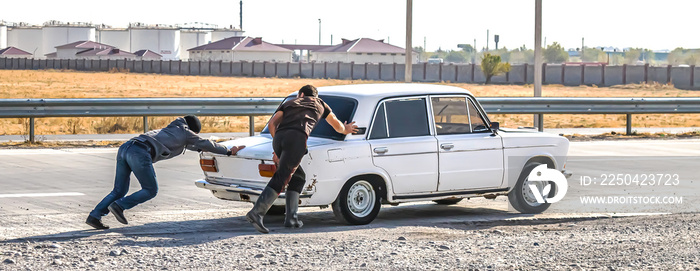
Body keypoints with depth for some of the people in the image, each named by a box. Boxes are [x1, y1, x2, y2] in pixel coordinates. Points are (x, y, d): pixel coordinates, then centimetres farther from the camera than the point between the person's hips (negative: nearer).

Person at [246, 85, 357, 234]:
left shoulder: (289, 103, 34)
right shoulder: (319, 103, 33)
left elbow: (272, 124, 20)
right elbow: (337, 126, 46)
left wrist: (277, 149, 29)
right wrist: (346, 130, 68)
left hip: (278, 137, 4)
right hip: (297, 138, -4)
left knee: (298, 177, 20)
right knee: (280, 179, -11)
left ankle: (291, 217, 11)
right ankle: (256, 213, -26)